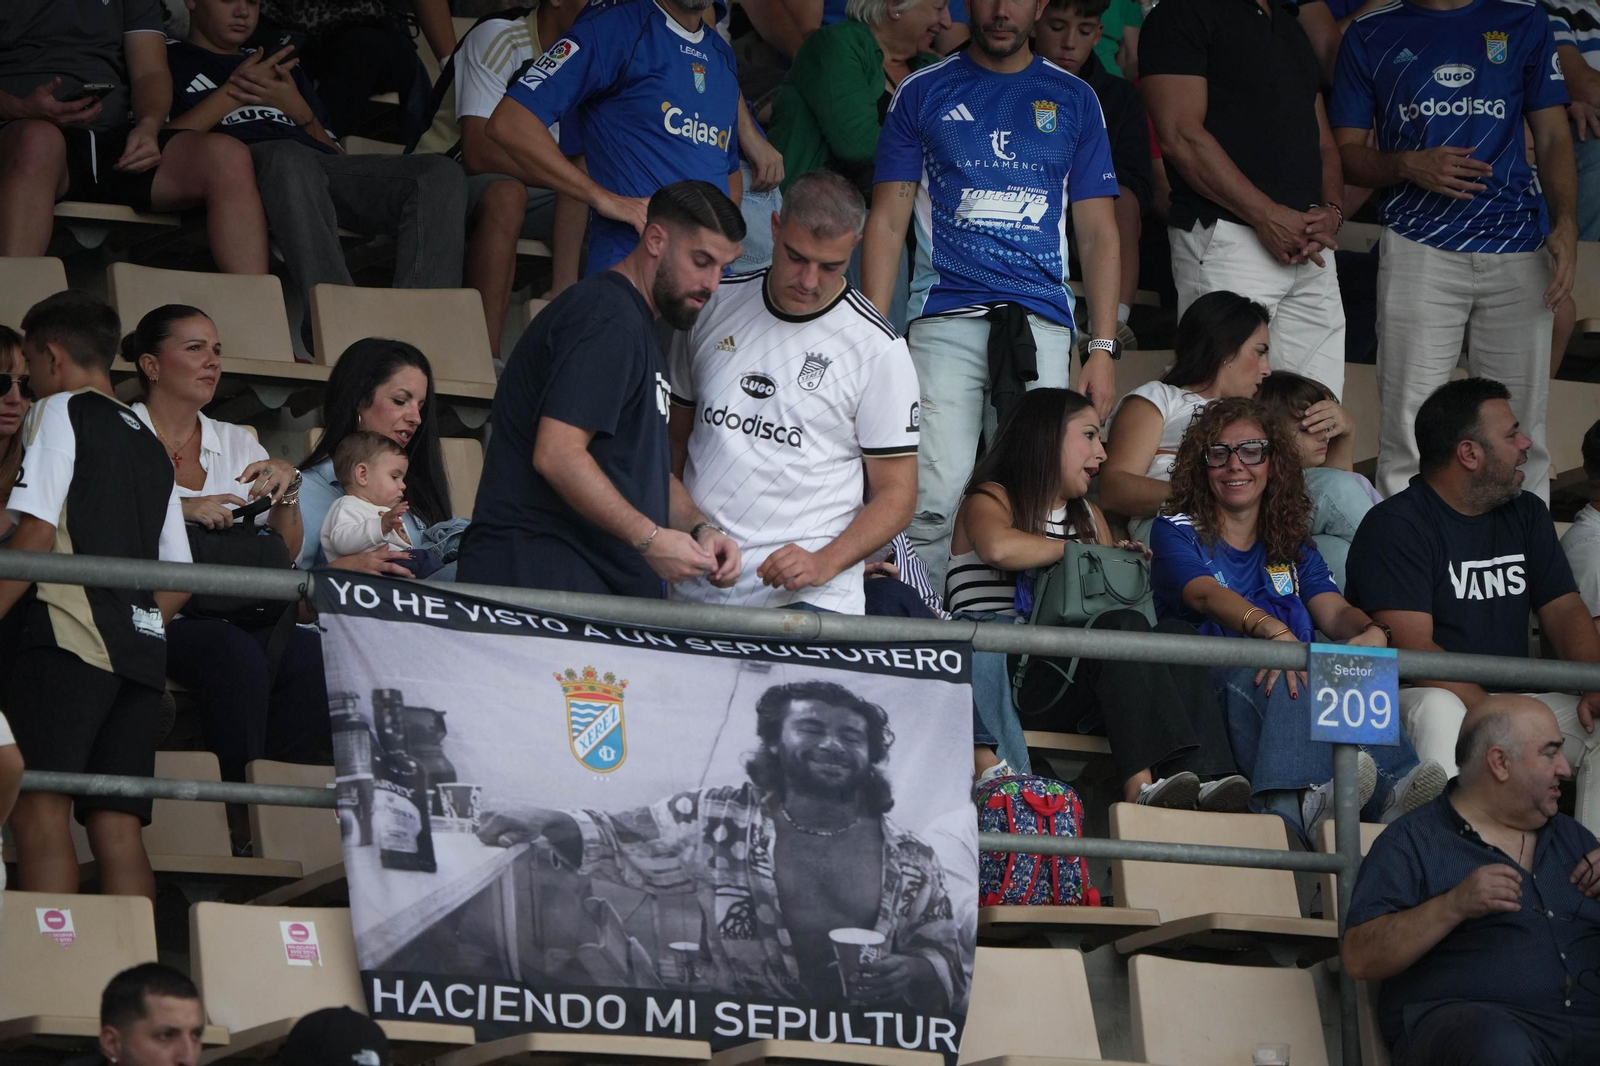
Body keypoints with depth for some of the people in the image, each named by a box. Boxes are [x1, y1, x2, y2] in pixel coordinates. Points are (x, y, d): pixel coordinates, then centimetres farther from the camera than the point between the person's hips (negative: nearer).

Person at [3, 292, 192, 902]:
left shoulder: (61, 411, 3)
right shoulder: (151, 446, 25)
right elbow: (179, 579, 21)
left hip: (72, 633, -7)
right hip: (141, 646, 7)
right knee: (116, 823, 3)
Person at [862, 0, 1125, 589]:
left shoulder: (1073, 99, 15)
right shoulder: (922, 93, 11)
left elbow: (1097, 234, 15)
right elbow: (887, 221, 9)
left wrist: (1103, 348, 4)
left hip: (1041, 323, 1)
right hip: (946, 320, -1)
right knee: (933, 504, -13)